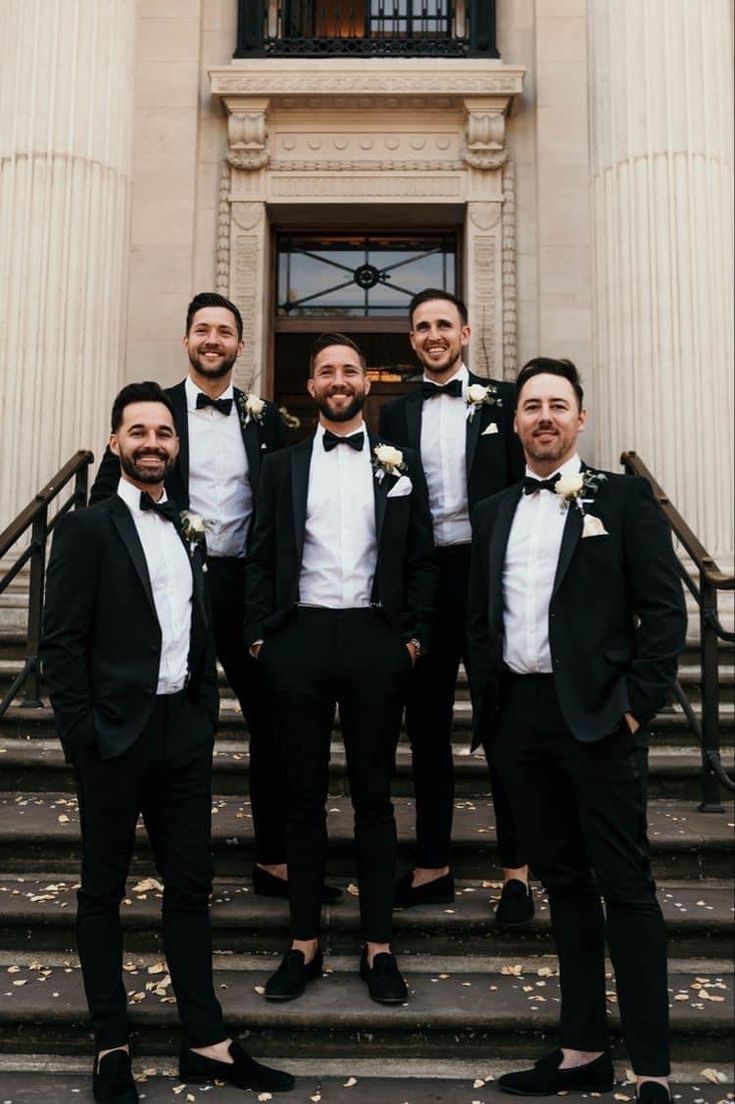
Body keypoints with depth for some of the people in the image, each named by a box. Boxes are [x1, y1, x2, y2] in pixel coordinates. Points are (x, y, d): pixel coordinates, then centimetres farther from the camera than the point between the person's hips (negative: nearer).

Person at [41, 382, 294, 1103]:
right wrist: (83, 734, -12)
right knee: (103, 890, 8)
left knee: (190, 886, 10)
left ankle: (205, 1043, 20)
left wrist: (206, 713, 7)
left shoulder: (186, 532, 13)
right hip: (116, 736, -5)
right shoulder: (87, 528, -5)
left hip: (183, 733, 6)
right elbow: (61, 640, -9)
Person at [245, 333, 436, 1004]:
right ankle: (305, 943, 20)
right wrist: (259, 635, -1)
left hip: (375, 639, -1)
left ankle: (378, 946, 17)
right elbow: (262, 559, 8)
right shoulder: (283, 466, 10)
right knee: (304, 794, 8)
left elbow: (421, 560, 6)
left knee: (374, 795, 7)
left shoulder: (399, 466, 9)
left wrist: (414, 634, -2)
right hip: (300, 639, 1)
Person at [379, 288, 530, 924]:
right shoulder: (396, 413, 10)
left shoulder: (501, 399, 2)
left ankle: (516, 870, 18)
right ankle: (433, 866, 24)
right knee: (426, 725, 10)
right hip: (421, 577, 3)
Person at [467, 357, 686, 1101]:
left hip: (596, 712, -5)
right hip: (519, 716, 5)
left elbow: (664, 608, -5)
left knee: (625, 887, 0)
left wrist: (638, 703, -11)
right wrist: (488, 704, 8)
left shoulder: (623, 498, 0)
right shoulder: (493, 512, 14)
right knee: (562, 883, 13)